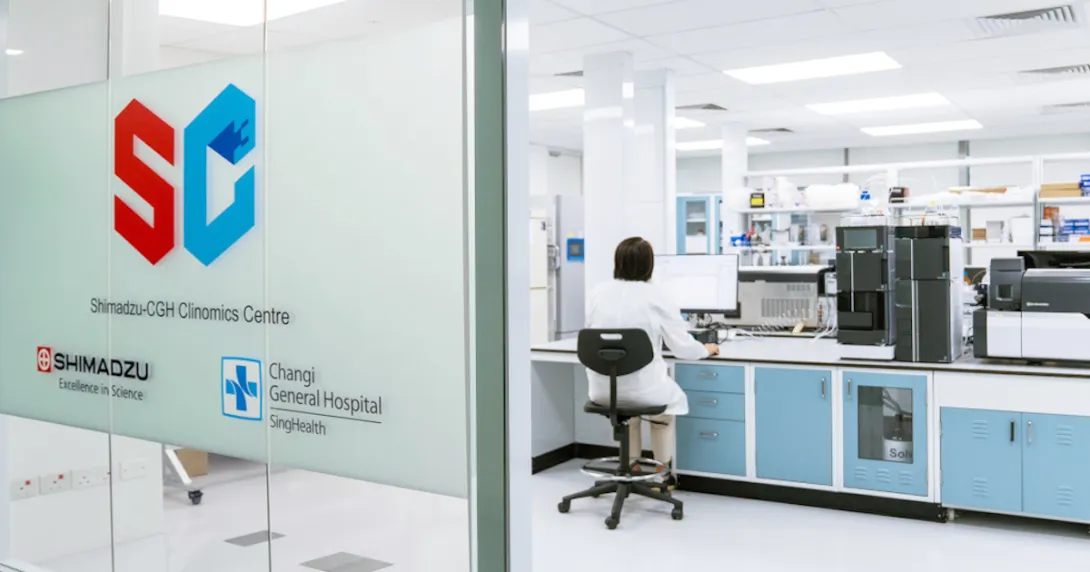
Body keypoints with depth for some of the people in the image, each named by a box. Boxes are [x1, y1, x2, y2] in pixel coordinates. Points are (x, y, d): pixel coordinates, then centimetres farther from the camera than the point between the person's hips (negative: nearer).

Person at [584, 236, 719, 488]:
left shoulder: (598, 292, 1)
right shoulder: (657, 296, -9)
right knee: (672, 396, 31)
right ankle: (663, 473, 37)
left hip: (602, 389, 3)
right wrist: (706, 350, 19)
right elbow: (683, 348, -4)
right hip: (642, 388, -3)